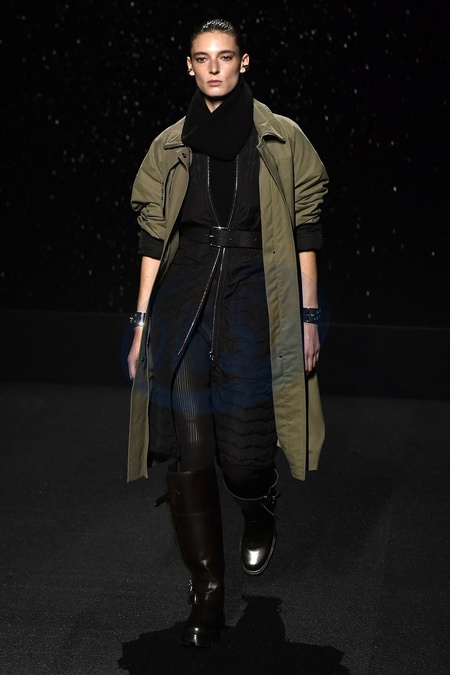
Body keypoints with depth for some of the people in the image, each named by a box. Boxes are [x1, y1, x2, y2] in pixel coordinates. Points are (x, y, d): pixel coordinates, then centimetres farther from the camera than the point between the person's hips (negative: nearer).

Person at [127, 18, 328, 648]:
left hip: (255, 298, -2)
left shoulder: (282, 140, 5)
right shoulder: (171, 147, 11)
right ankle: (207, 594, 5)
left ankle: (261, 507, 28)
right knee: (189, 447, -6)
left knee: (242, 452, -11)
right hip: (184, 298, 2)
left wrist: (308, 319, 0)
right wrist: (142, 325, 6)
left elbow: (305, 235, 5)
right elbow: (154, 237, 11)